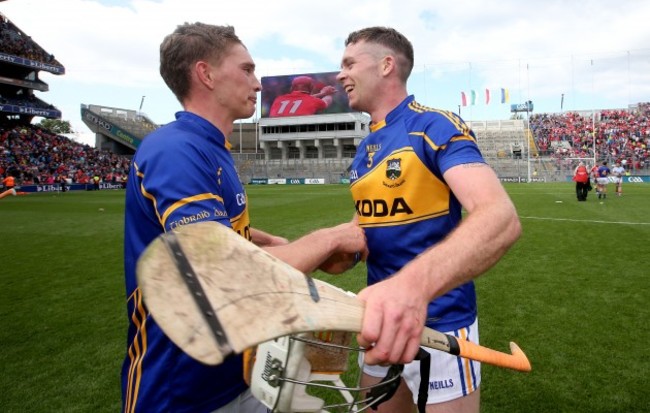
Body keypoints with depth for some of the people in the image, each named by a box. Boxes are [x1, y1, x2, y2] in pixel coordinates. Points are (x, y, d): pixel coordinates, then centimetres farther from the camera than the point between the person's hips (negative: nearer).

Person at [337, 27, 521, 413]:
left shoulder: (436, 126, -15)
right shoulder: (364, 150, 8)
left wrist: (414, 283, -48)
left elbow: (501, 218, -31)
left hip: (439, 323, -7)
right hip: (382, 321, 7)